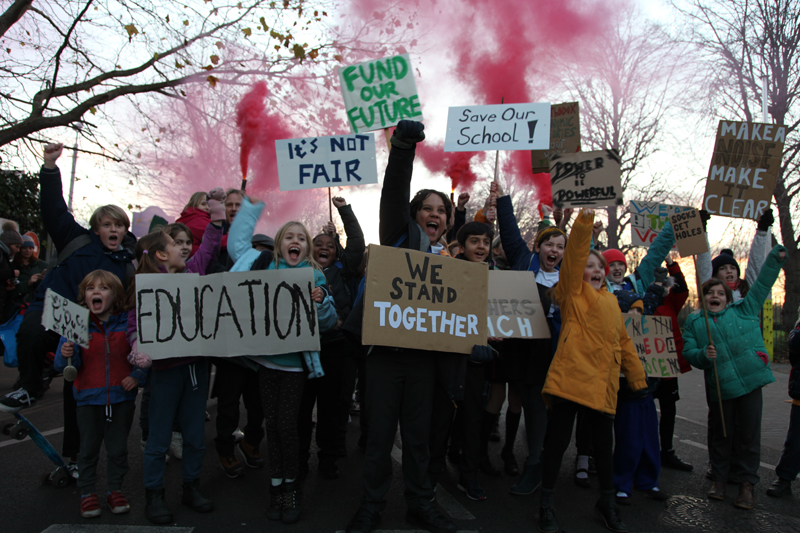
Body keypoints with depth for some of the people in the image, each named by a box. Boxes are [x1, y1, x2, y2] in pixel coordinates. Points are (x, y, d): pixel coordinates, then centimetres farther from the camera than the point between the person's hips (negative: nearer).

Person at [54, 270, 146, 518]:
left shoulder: (128, 323, -4)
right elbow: (64, 366, -6)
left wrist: (137, 376, -10)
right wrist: (66, 355, -27)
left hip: (122, 397, 0)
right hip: (89, 398, 0)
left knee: (118, 448, 10)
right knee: (88, 448, 10)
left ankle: (115, 490, 27)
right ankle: (88, 493, 26)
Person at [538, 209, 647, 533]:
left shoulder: (610, 300, 22)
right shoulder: (573, 291, 5)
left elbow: (623, 341, 25)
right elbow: (574, 255, -10)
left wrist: (638, 378, 24)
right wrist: (584, 223, -19)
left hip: (603, 384, 6)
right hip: (571, 378, -6)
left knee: (604, 444, 14)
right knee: (558, 440, 0)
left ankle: (607, 502, 34)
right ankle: (546, 505, 15)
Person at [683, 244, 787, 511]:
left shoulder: (743, 309, 10)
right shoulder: (694, 322, 8)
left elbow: (762, 285, 11)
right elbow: (688, 351, 1)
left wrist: (775, 257, 6)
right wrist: (703, 354, -19)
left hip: (751, 381, 0)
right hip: (719, 386, 0)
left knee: (749, 434, 3)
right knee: (721, 434, 8)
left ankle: (747, 483, 16)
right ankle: (719, 478, 24)